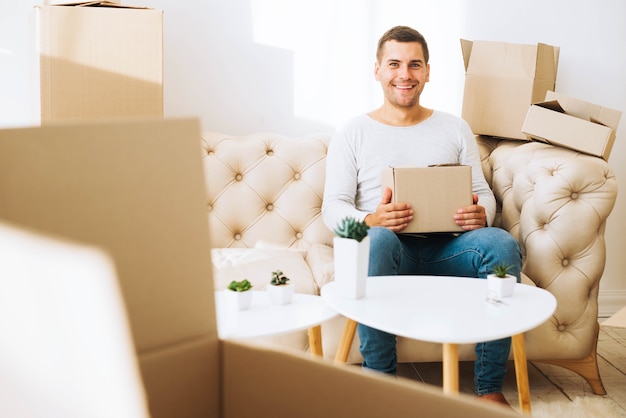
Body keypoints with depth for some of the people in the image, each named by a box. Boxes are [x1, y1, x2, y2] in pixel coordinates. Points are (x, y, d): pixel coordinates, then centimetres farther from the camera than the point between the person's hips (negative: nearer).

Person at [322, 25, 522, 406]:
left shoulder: (455, 129, 18)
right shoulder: (352, 133, 11)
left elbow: (483, 192, 15)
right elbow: (333, 207, 2)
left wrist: (481, 214, -11)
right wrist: (371, 220, -21)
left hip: (445, 248, 2)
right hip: (388, 247, -2)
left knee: (503, 244, -29)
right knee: (376, 240, -38)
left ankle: (490, 387, -19)